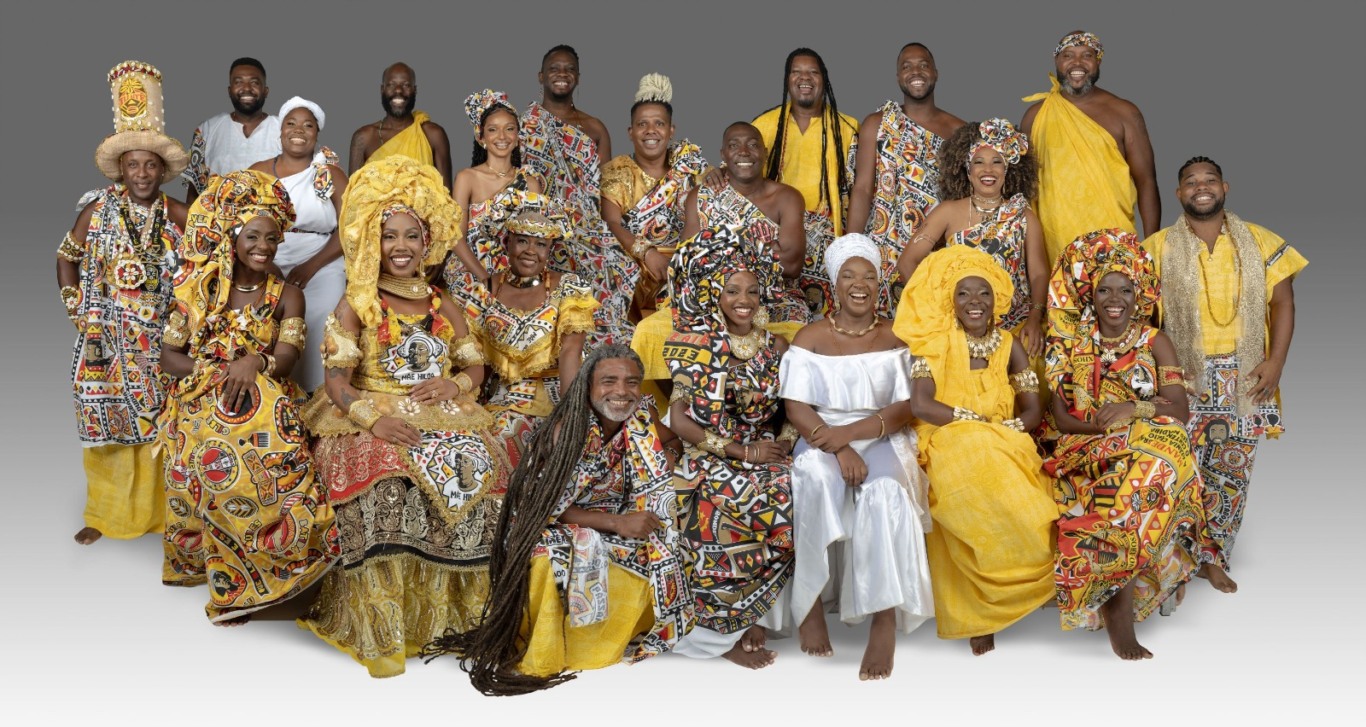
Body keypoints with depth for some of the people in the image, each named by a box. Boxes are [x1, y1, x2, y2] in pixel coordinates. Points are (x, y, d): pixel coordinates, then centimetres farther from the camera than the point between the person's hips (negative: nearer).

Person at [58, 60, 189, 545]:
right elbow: (66, 259, 9)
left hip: (160, 341, 0)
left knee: (159, 425, 4)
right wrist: (76, 308, 2)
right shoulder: (96, 210, -1)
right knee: (107, 422, 4)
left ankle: (158, 509, 20)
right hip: (105, 341, 0)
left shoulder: (178, 216, -2)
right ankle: (106, 512, 19)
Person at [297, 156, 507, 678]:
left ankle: (439, 612, -10)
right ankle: (379, 628, -23)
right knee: (386, 483, -33)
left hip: (441, 419, 4)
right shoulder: (356, 305, 5)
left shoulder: (443, 308, 17)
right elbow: (336, 381, -3)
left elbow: (475, 367, 20)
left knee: (476, 468, -25)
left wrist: (453, 384, -4)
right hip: (371, 421, -3)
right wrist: (374, 418, -22)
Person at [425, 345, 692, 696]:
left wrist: (665, 462, -12)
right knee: (555, 563, -34)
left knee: (657, 556, -16)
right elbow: (548, 505, -22)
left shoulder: (642, 416, -8)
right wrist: (616, 523, -29)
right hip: (553, 528, -5)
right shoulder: (567, 428, -23)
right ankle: (540, 659, -12)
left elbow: (672, 441, 13)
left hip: (610, 527, 5)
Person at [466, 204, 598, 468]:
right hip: (505, 396, 2)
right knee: (505, 432, -27)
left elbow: (570, 349, -13)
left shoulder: (568, 288, 0)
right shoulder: (487, 293, 6)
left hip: (556, 394, -1)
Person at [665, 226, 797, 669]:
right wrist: (741, 451, -13)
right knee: (735, 503, -31)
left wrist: (784, 441, -9)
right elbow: (680, 419, -9)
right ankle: (727, 631, -12)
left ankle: (749, 615, -9)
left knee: (794, 493, -25)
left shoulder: (776, 347, 10)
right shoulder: (695, 345, -2)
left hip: (767, 454, 4)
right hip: (710, 462, -4)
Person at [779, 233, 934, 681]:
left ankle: (885, 620, -32)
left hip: (881, 441, 1)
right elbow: (796, 409, -4)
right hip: (822, 440, 0)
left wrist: (852, 432, -19)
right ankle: (811, 604, -23)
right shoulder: (811, 338, 7)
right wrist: (837, 447, -21)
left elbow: (905, 409, -2)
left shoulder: (895, 339, 9)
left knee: (883, 491, -34)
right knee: (816, 481, -36)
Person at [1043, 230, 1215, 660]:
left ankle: (1115, 595, -30)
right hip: (1086, 454, -1)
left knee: (1166, 444, -35)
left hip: (1150, 446, 1)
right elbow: (1060, 416, 2)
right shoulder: (1071, 344, 9)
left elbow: (1180, 410, -2)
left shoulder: (1155, 343, 9)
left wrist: (1133, 409, -20)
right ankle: (1122, 598, -28)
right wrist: (1103, 426, -15)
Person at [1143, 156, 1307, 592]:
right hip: (1183, 378, -1)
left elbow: (1282, 301, 4)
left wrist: (1276, 361, -6)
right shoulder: (1158, 248, 0)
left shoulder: (1259, 242, 4)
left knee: (1232, 472, 7)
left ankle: (1215, 558, 22)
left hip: (1244, 379, 2)